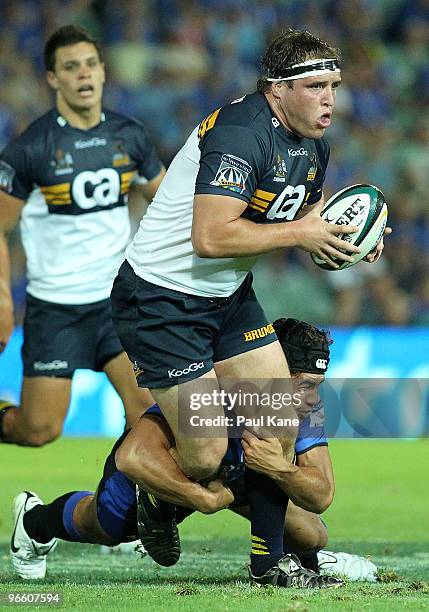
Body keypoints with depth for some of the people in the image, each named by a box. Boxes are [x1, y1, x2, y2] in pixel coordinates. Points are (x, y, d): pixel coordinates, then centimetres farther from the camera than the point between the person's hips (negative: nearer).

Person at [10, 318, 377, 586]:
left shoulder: (307, 409, -33)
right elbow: (135, 455, -60)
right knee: (101, 529, 26)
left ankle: (304, 561, 26)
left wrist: (280, 470, -58)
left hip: (233, 474, 3)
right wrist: (204, 499, -60)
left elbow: (322, 496, -39)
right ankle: (35, 522, 61)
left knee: (311, 538, -14)